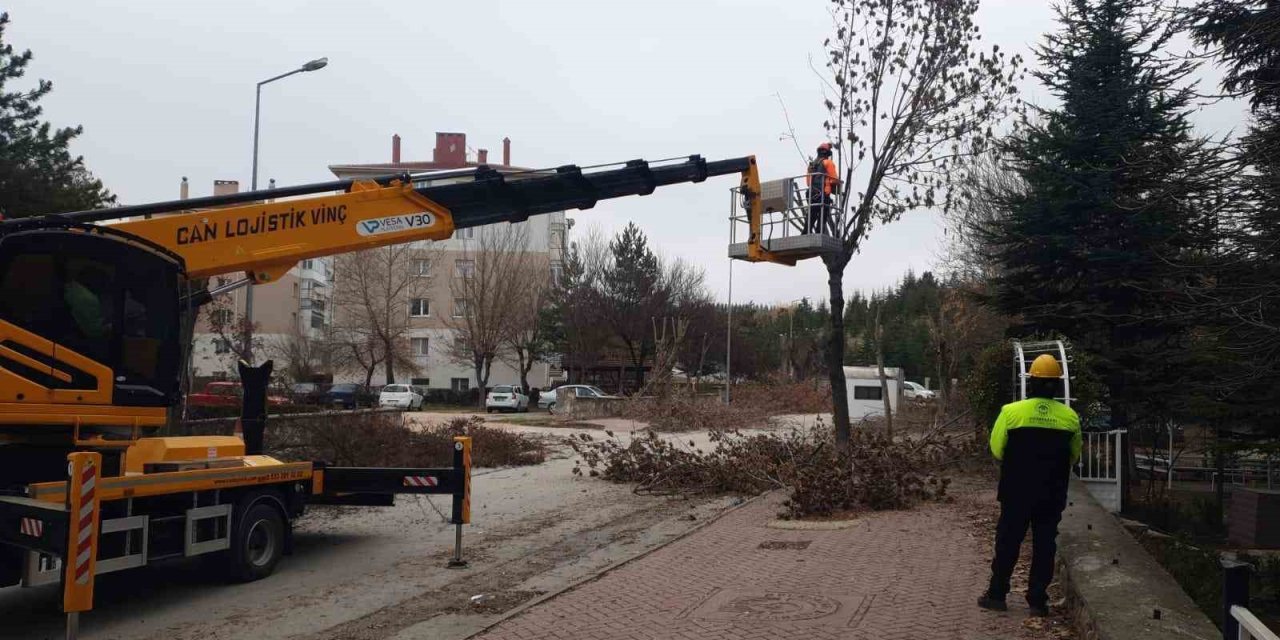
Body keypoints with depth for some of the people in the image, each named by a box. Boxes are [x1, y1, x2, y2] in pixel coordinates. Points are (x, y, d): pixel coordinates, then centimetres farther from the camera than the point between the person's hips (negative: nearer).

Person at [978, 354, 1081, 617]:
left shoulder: (1011, 411, -12)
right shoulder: (1070, 417, -4)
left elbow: (996, 449, -4)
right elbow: (1074, 455, 8)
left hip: (1017, 491, -1)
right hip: (1052, 494, 2)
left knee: (1007, 541, 9)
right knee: (1044, 545, 10)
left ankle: (996, 595, 16)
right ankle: (1038, 600, 14)